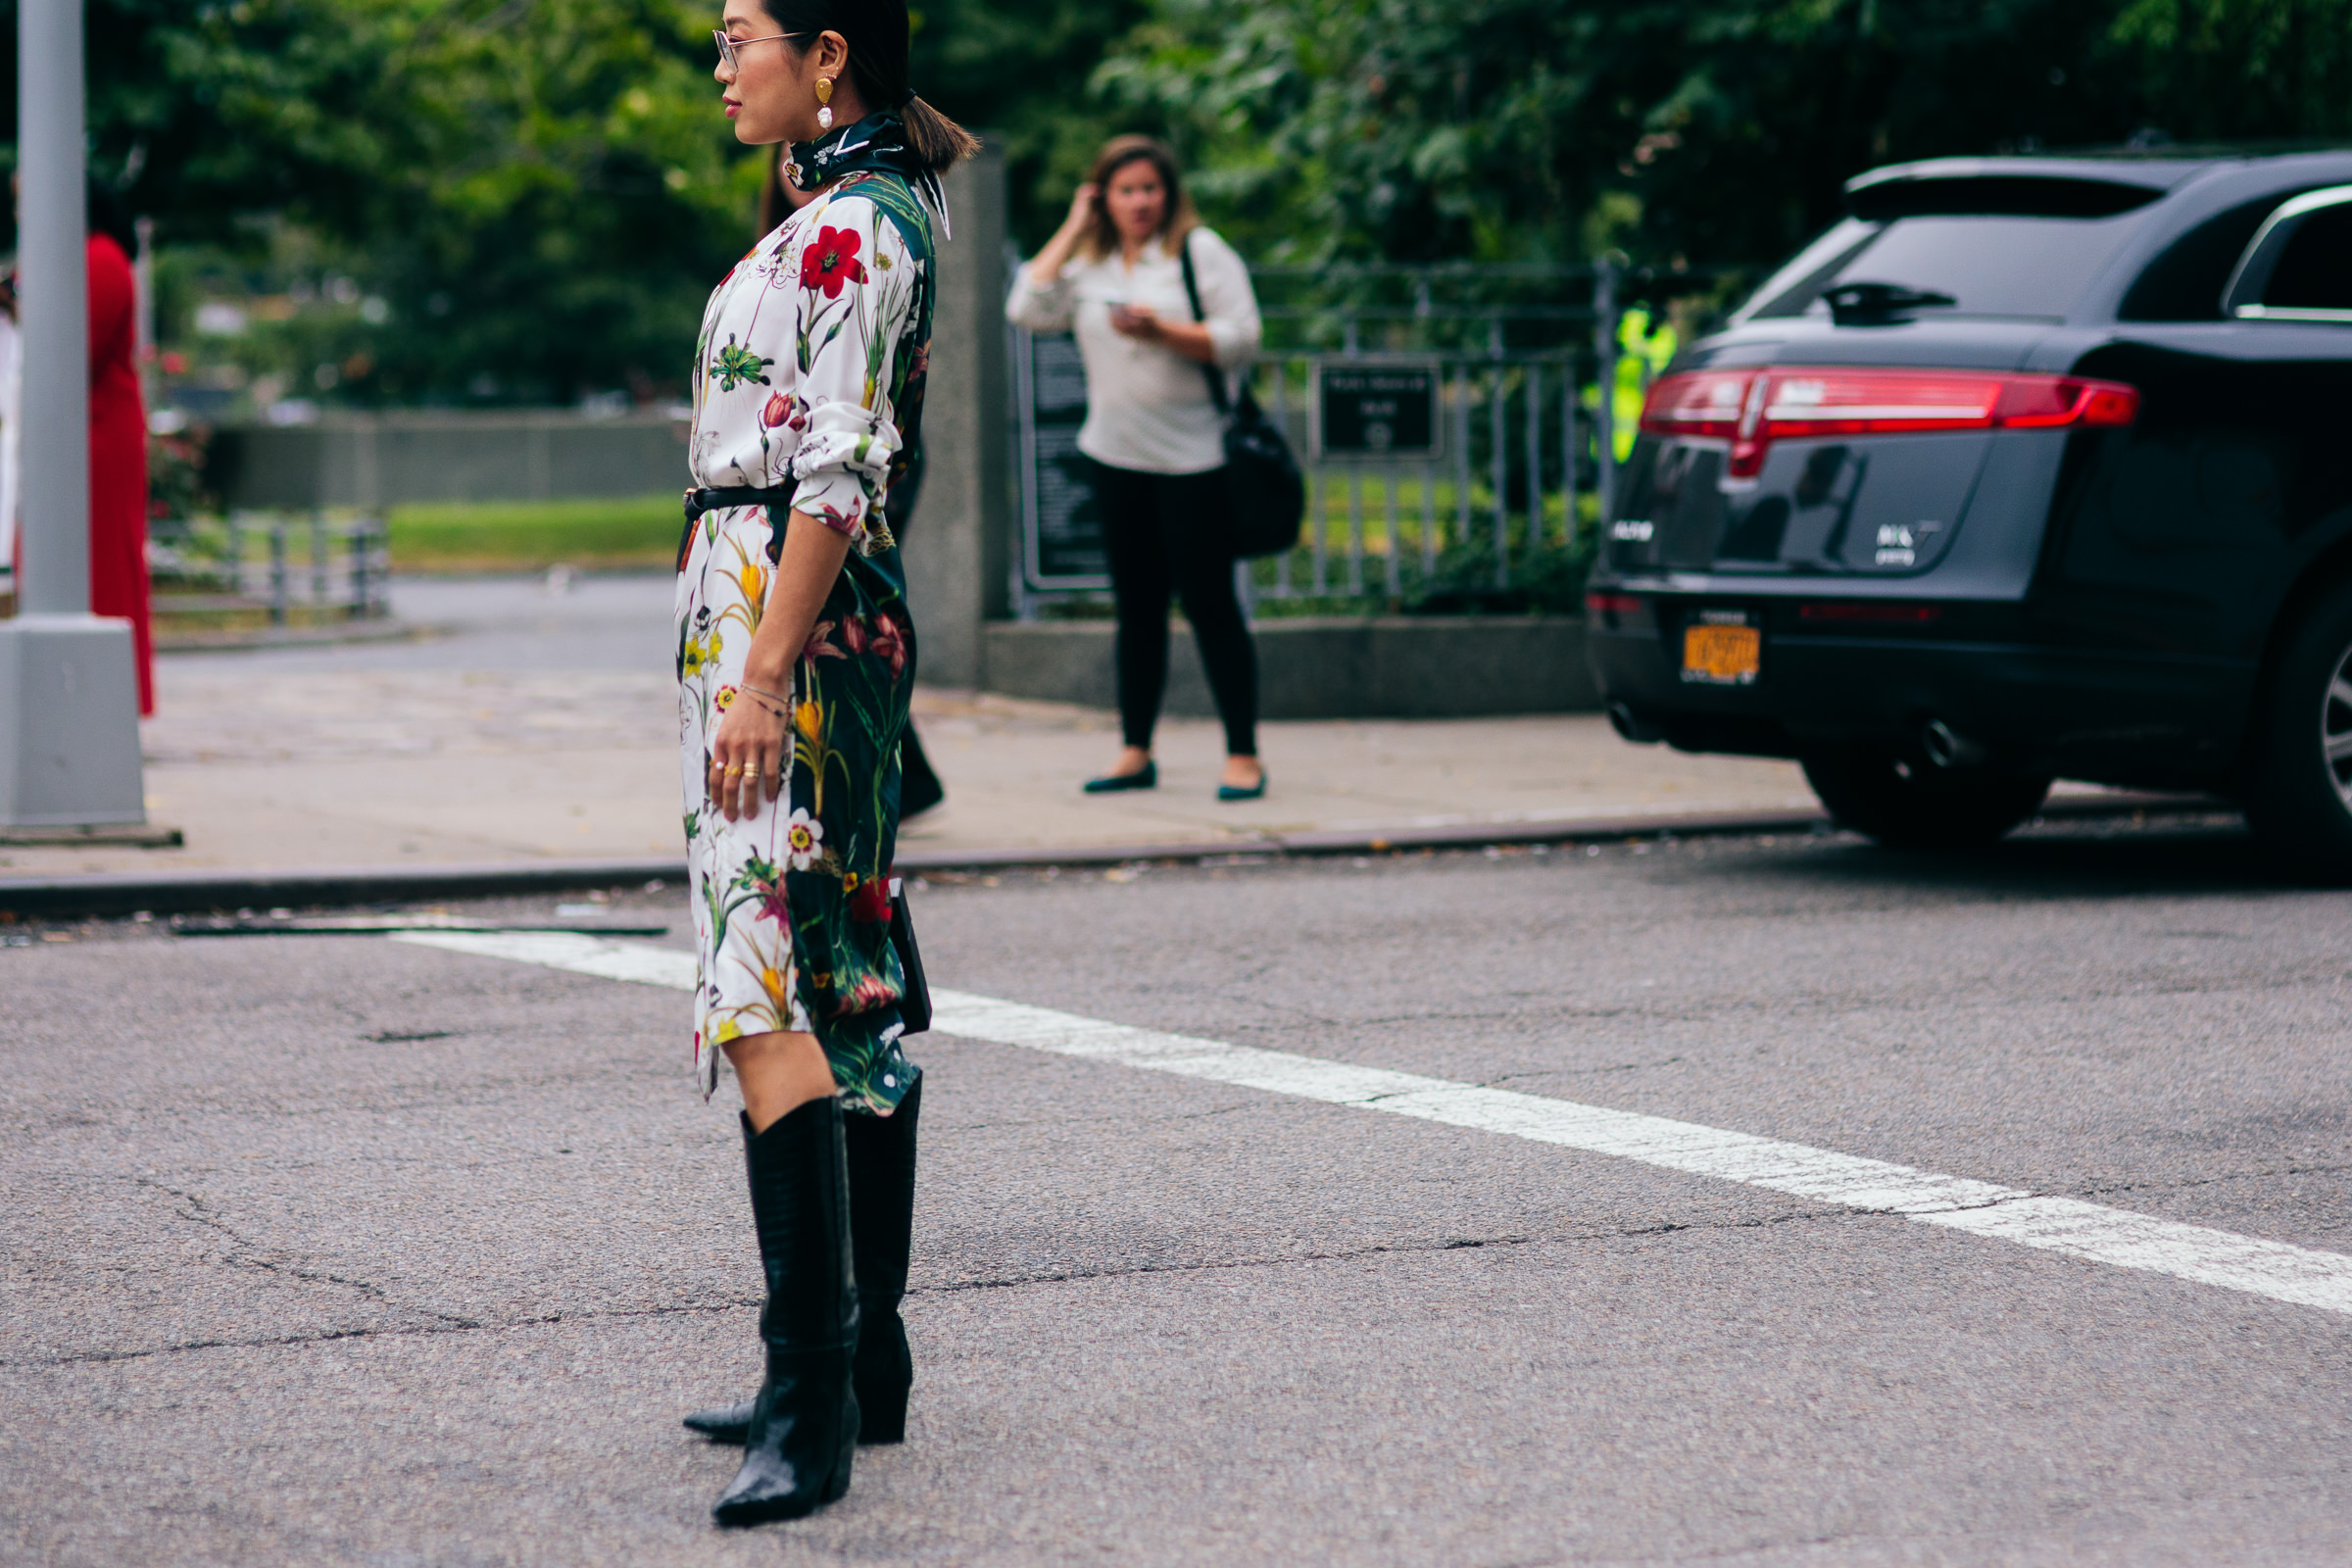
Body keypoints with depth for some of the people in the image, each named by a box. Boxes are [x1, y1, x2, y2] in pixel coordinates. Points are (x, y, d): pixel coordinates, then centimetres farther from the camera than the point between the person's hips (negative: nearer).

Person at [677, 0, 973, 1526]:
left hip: (791, 611, -11)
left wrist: (762, 681, -23)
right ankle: (867, 1366, 18)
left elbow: (837, 476, -20)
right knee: (853, 991, 12)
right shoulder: (860, 213, 18)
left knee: (767, 995, -16)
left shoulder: (851, 229, -13)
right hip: (845, 617, 11)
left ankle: (810, 1406, -20)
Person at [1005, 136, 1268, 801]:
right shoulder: (1087, 263, 12)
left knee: (1210, 604, -5)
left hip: (1191, 457, -5)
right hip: (1116, 457, 5)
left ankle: (1243, 755, 0)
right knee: (1137, 608, 9)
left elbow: (1241, 340, -7)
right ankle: (1136, 752, 15)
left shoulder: (1201, 252, -1)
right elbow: (1028, 310, -2)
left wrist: (1162, 332, -20)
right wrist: (1072, 228, 2)